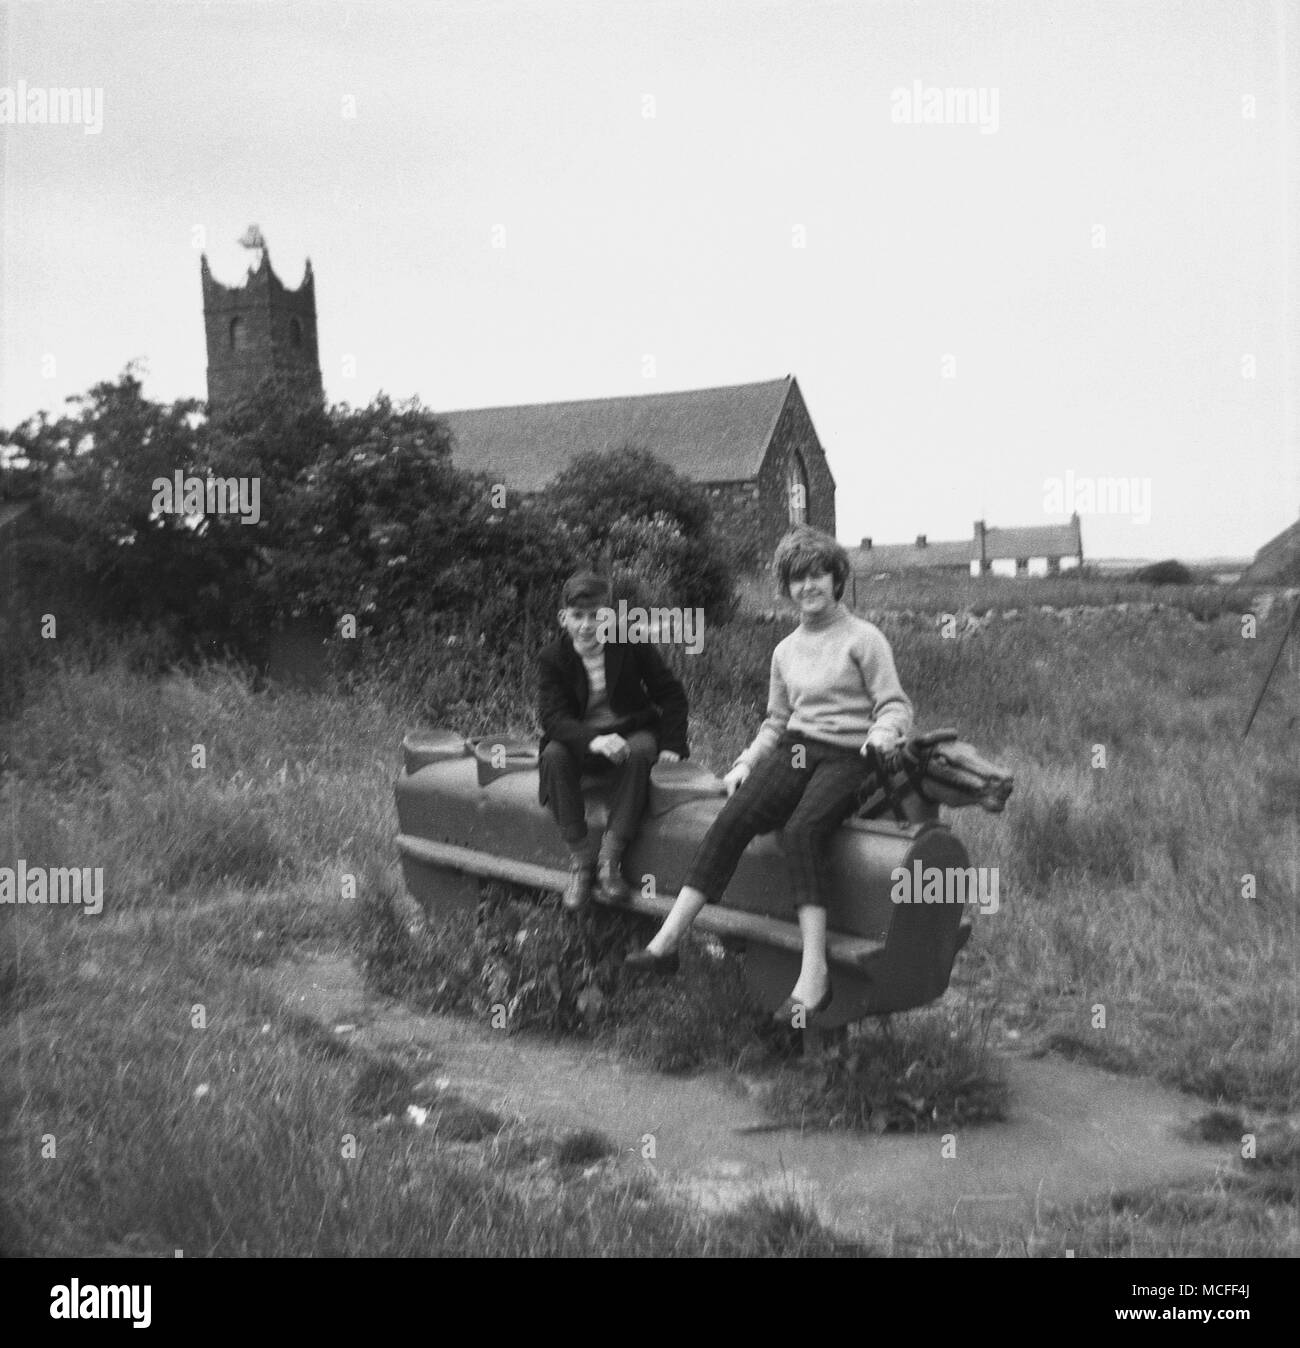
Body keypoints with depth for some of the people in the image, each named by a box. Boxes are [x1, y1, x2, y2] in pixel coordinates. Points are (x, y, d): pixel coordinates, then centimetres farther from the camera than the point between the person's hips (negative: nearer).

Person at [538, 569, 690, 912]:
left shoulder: (632, 644, -6)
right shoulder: (552, 658, -7)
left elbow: (671, 693, 1)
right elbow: (551, 715, -19)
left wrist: (671, 744, -10)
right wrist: (591, 740, -39)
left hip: (630, 732, 0)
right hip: (580, 739, 1)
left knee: (641, 749, -35)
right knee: (554, 754, -31)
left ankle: (610, 857, -33)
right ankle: (580, 856, -27)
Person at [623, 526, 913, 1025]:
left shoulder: (863, 638, 4)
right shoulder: (785, 651, 21)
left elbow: (896, 704, 0)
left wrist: (883, 733, -22)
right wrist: (747, 762, 11)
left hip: (845, 758, -4)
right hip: (793, 751, 5)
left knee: (802, 829, -34)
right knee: (732, 819, -23)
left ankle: (814, 974, -40)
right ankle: (666, 941, -29)